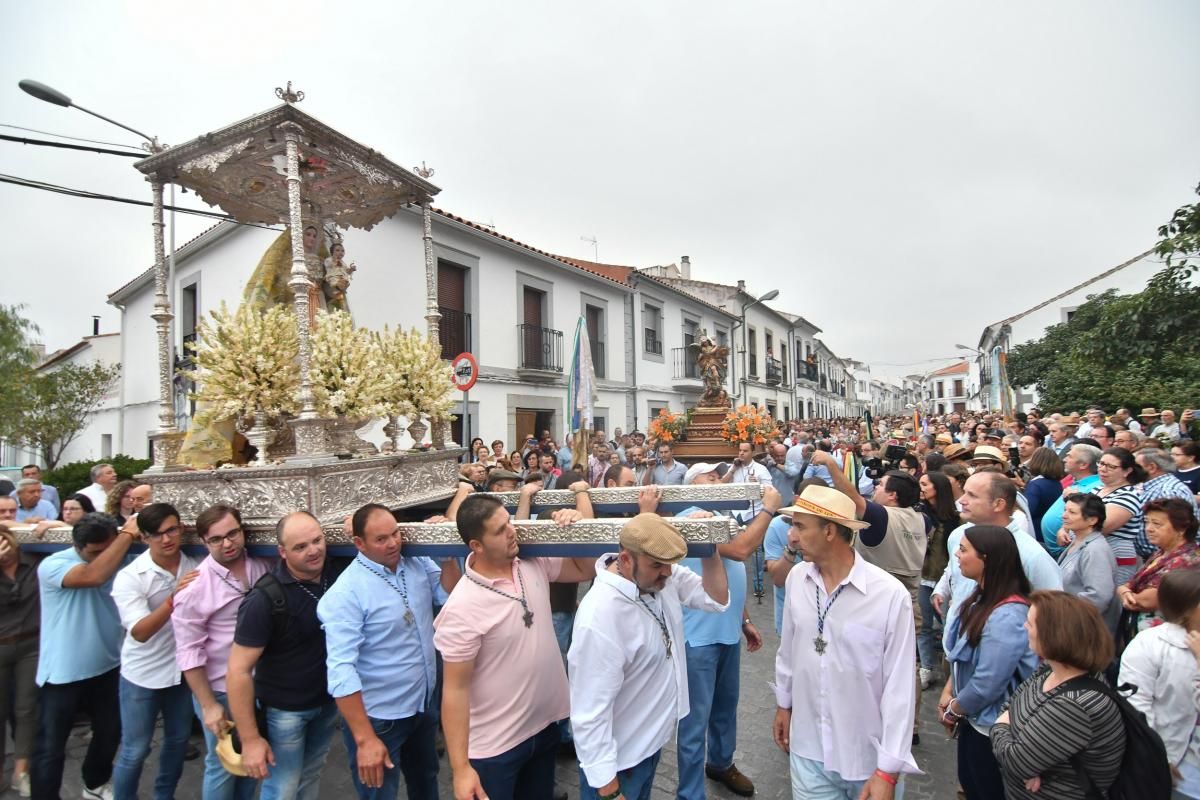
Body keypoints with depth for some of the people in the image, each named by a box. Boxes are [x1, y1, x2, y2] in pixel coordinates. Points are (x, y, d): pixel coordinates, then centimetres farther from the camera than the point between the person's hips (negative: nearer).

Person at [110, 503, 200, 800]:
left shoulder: (195, 569, -9)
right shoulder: (130, 577, -18)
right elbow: (140, 632, -26)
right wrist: (173, 599, -38)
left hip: (183, 670, 4)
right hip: (143, 675, -3)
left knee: (178, 740, 19)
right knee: (135, 751, 8)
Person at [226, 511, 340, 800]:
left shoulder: (336, 575, -12)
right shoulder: (266, 598, -25)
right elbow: (239, 671, -20)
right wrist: (250, 739, -19)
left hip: (329, 700, 5)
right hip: (284, 710, -4)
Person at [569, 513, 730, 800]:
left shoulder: (663, 576, -12)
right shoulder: (600, 616, -35)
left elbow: (716, 599, -5)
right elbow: (591, 709, -29)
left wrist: (709, 546, -18)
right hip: (620, 756, -7)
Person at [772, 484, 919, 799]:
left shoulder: (891, 595, -21)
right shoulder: (797, 578, -8)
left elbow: (900, 687, -15)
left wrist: (888, 771, -12)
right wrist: (783, 703, 16)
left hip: (868, 756, -2)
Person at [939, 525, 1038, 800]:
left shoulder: (1006, 617, -32)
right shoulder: (984, 596, -3)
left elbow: (987, 684, -28)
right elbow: (963, 654, 8)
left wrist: (954, 709, -12)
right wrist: (948, 691, 2)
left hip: (992, 726, -8)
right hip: (973, 716, 8)